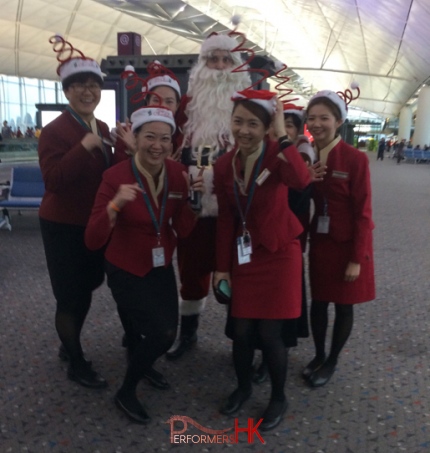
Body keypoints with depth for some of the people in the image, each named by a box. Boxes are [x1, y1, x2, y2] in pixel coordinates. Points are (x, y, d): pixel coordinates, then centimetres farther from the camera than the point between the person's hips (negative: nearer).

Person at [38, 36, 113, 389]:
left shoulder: (102, 128, 7)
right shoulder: (54, 130, -17)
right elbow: (53, 180, -28)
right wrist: (84, 147, -32)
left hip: (95, 223, 8)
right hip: (64, 227, -8)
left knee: (87, 288, 19)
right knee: (71, 295, 3)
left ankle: (69, 346, 40)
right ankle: (77, 363, 20)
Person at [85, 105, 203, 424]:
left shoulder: (177, 173, -9)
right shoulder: (116, 176, -23)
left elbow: (183, 231, -8)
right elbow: (93, 241, -28)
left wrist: (192, 197, -23)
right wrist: (116, 204, -42)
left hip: (162, 267, 5)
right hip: (126, 270, -5)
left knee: (166, 330, 17)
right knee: (162, 334, -11)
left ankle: (142, 364, 53)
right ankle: (126, 392, 17)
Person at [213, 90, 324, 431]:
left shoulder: (277, 156, -15)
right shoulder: (225, 165, -2)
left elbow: (302, 181, -39)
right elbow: (226, 219, 4)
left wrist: (282, 134, -33)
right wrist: (222, 266, 6)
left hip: (279, 253, -4)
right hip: (244, 256, 4)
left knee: (269, 334, 2)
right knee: (242, 330, 9)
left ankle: (279, 398, 27)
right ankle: (243, 387, 37)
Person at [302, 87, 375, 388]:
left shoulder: (356, 159, -15)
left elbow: (363, 213, -14)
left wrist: (357, 258, -14)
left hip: (348, 244, -4)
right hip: (319, 242, 4)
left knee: (343, 305, 11)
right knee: (319, 301, 15)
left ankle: (332, 362, 30)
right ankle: (318, 356, 35)